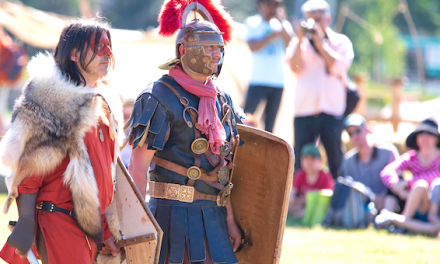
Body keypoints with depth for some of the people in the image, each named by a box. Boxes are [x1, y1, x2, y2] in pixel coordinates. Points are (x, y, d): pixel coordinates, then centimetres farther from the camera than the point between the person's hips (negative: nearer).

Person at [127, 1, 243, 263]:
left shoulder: (222, 101, 14)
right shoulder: (159, 98, -8)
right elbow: (138, 165, -12)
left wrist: (230, 218, 13)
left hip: (213, 215, 7)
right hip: (175, 212, -7)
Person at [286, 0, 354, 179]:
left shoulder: (340, 41, 8)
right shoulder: (299, 42, 10)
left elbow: (337, 67, -8)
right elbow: (295, 68, -4)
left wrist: (320, 42, -9)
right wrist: (300, 40, -10)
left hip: (332, 110, -1)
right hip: (304, 109, 1)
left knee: (336, 159, 2)